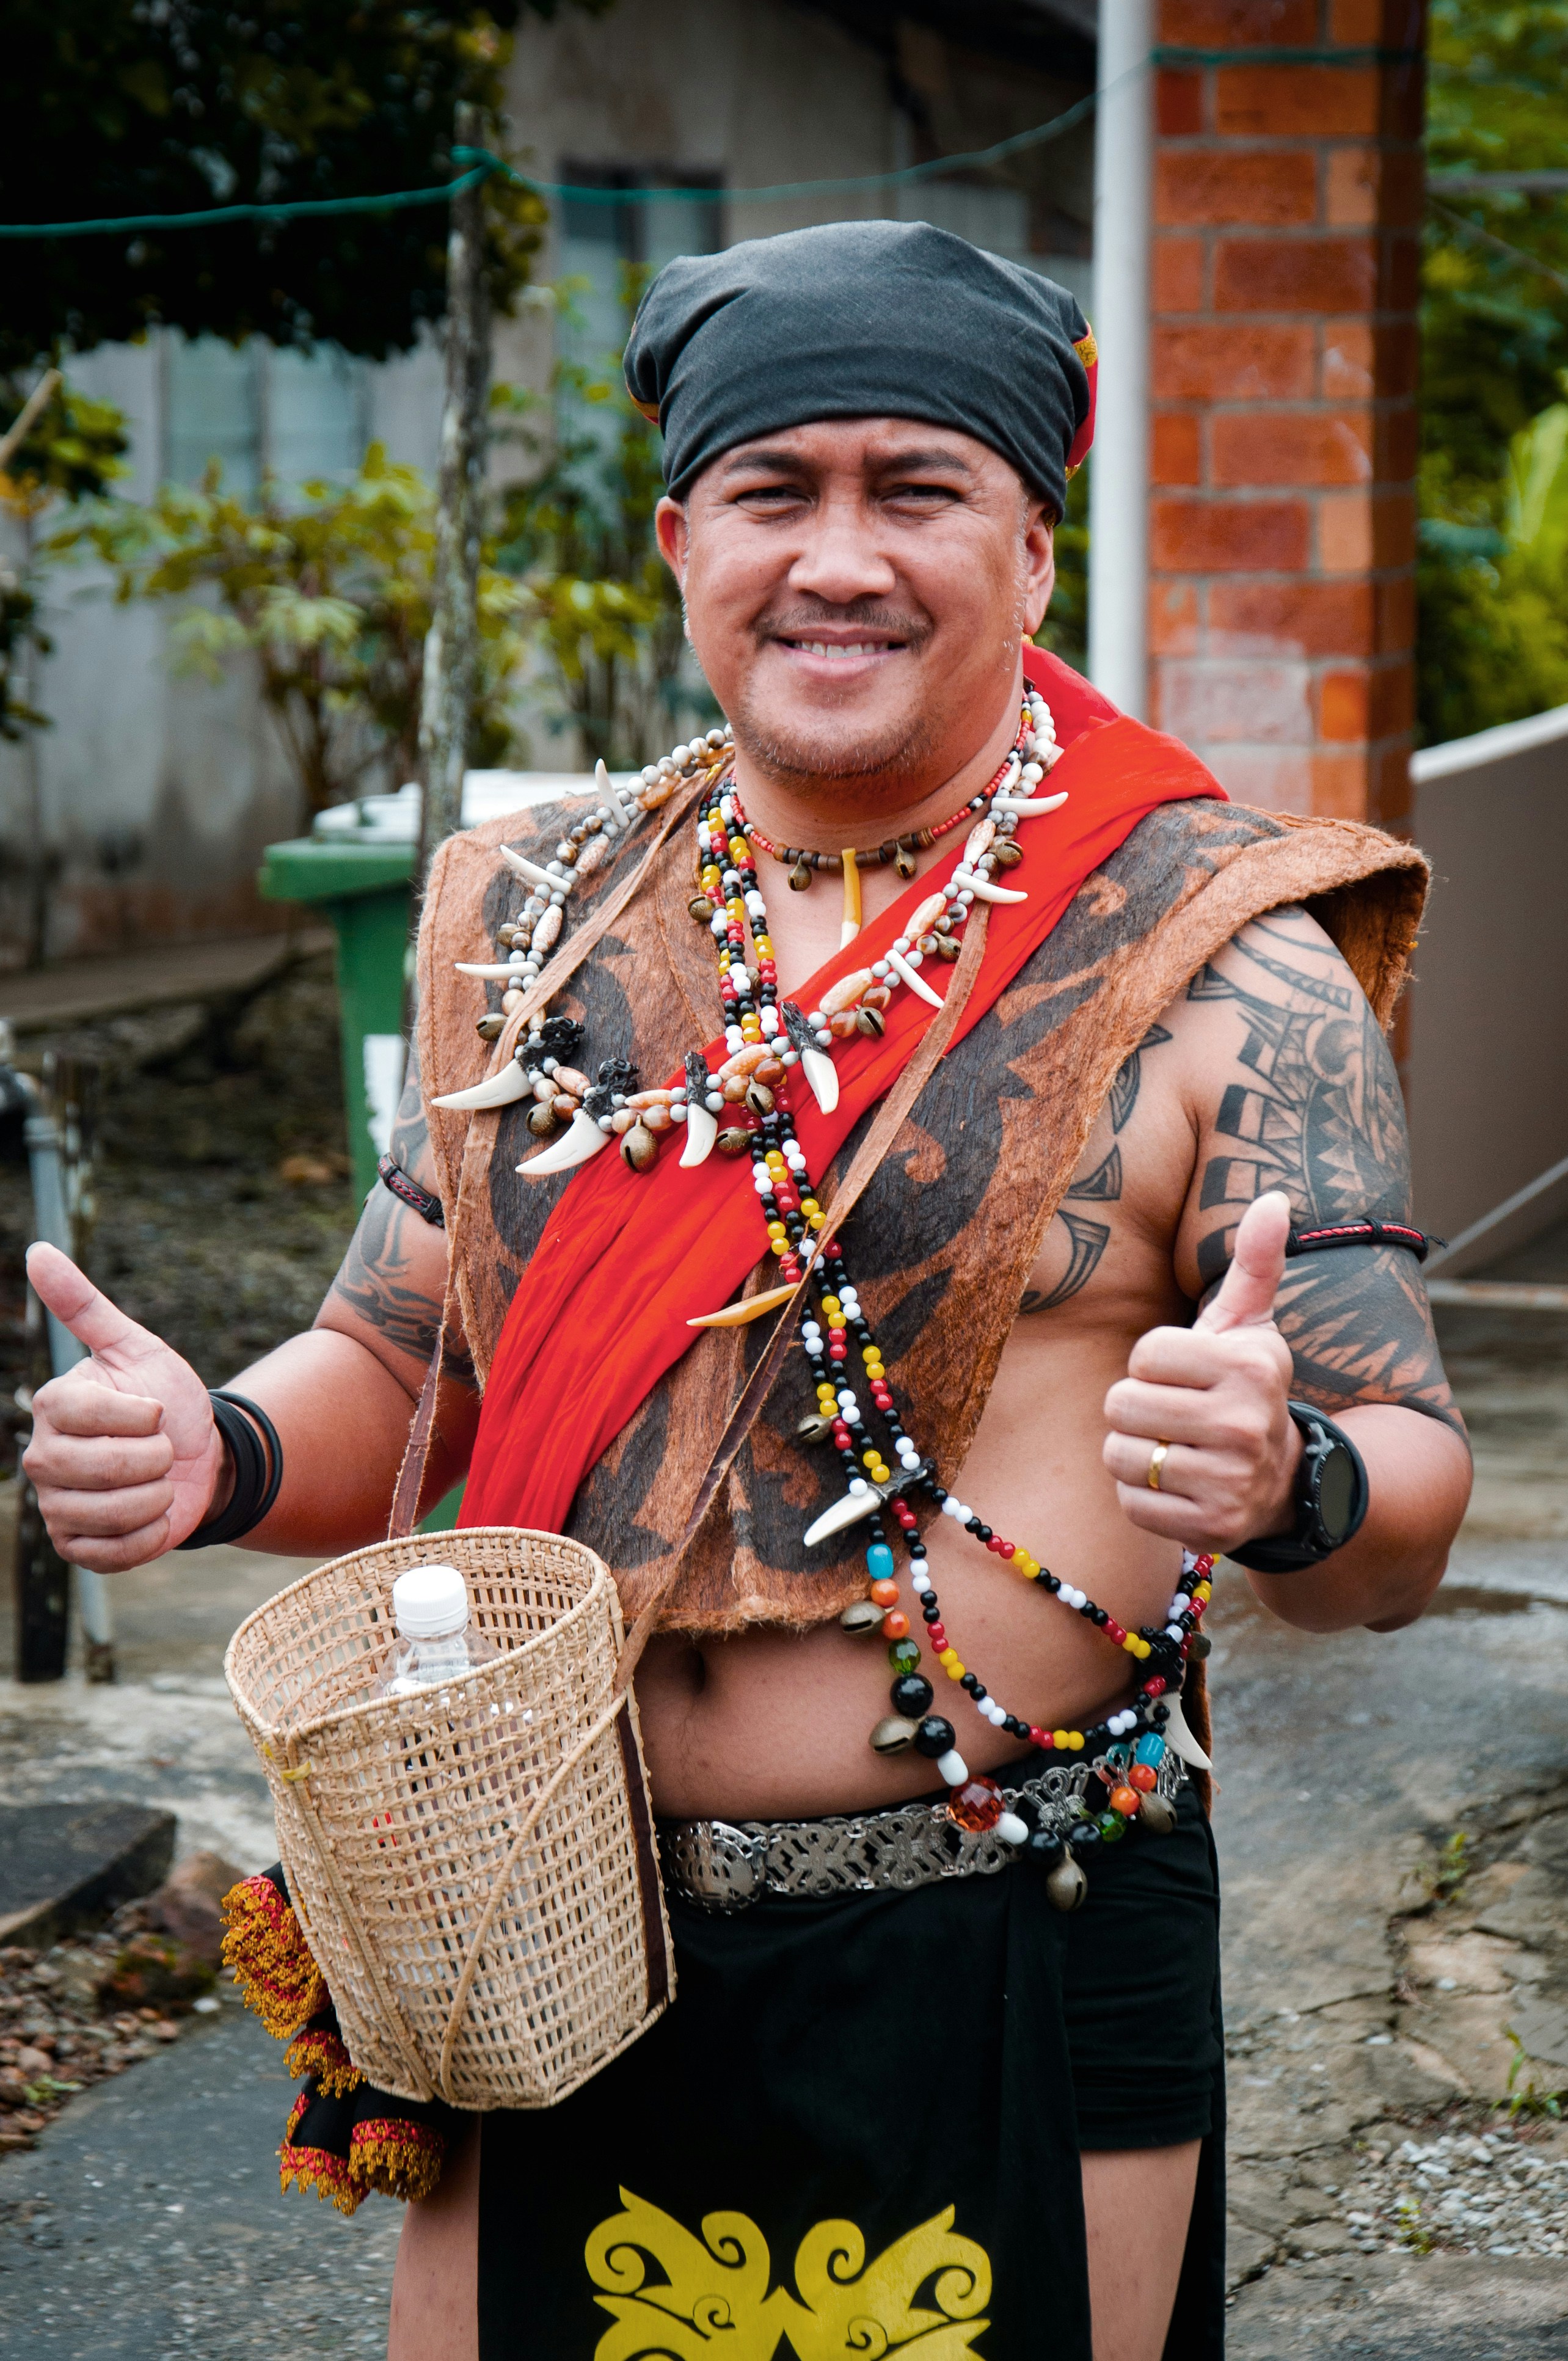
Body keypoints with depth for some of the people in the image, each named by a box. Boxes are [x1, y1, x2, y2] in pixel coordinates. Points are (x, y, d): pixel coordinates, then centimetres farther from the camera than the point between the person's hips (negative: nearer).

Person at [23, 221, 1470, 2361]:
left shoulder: (1221, 961, -8)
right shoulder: (536, 920, 5)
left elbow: (1406, 1518, -9)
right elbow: (395, 1371, 12)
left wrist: (1286, 1486, -32)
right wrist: (216, 1452, -9)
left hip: (1006, 1992, -3)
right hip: (554, 1971, 4)